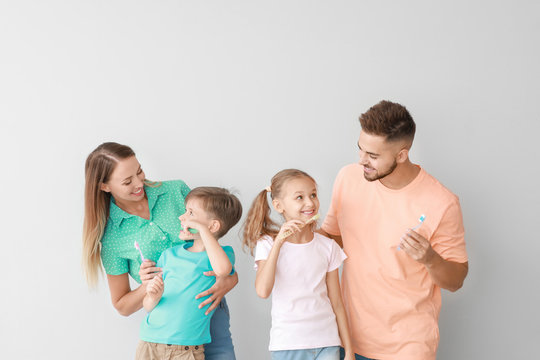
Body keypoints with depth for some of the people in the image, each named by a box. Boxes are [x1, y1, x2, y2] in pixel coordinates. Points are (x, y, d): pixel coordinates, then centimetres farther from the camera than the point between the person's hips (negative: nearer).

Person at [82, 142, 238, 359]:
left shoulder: (176, 191, 0)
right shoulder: (112, 238, -3)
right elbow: (122, 305, 5)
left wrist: (230, 277, -12)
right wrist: (148, 286, -15)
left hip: (212, 309, 2)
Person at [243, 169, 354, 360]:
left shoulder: (327, 247, 4)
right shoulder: (267, 244, -3)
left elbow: (337, 303, 7)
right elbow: (263, 291, -19)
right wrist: (278, 242, -20)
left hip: (327, 344, 2)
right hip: (287, 344, -2)